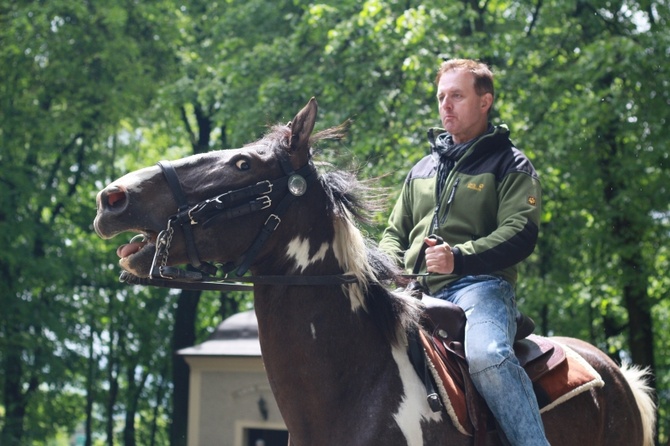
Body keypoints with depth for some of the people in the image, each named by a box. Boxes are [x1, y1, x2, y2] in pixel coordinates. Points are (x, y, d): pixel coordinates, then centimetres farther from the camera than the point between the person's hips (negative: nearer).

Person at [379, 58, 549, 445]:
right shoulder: (423, 169, 25)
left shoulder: (509, 164, 7)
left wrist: (459, 257, -23)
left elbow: (520, 234, -8)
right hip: (417, 292, 6)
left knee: (487, 354, -36)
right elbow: (395, 232, 30)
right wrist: (389, 264, 5)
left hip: (480, 285, -6)